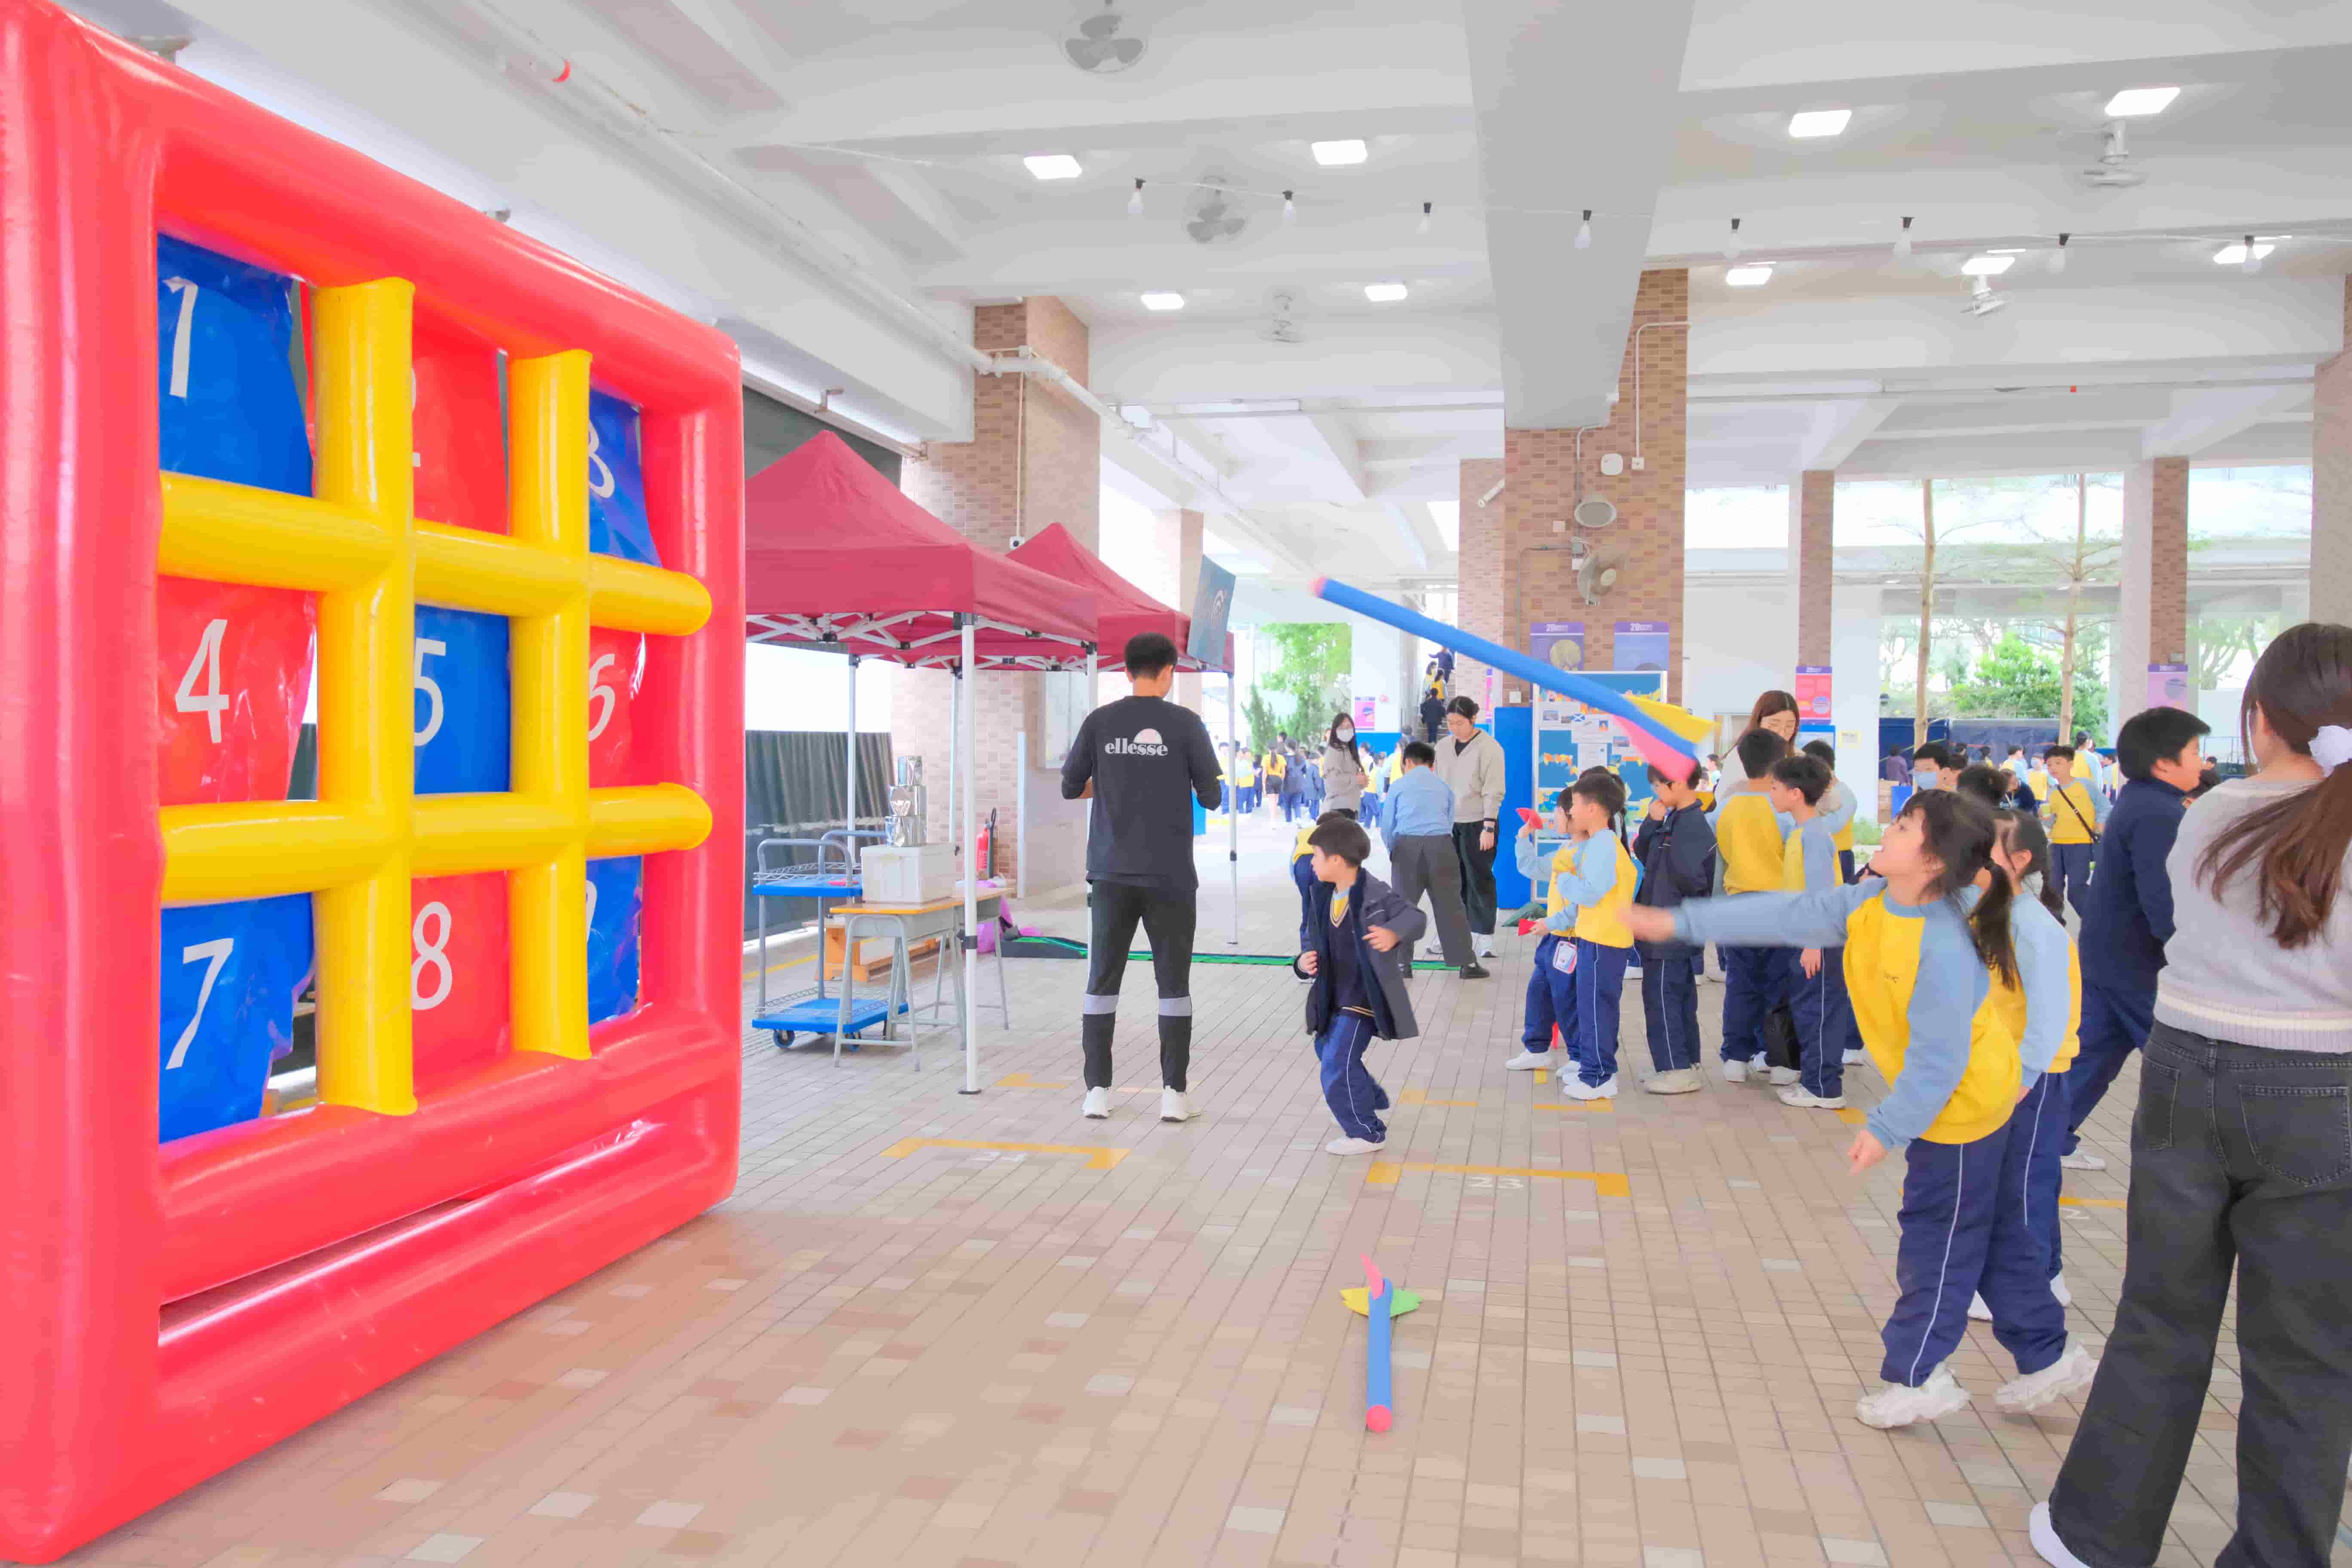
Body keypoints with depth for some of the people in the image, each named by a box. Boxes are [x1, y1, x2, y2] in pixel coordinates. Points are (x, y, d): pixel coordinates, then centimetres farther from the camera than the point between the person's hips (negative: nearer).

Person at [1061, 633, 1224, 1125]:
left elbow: (1069, 789, 7)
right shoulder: (1186, 723, -4)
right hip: (1169, 874, -1)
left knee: (1103, 981, 9)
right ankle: (1173, 1092, 4)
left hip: (1111, 872, 2)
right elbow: (1212, 796, -2)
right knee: (1173, 983, 6)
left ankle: (1097, 1089, 8)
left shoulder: (1099, 721, 1)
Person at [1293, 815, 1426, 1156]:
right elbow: (1313, 942, 9)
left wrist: (1394, 935, -35)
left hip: (1361, 997, -9)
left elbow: (1416, 917, -15)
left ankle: (1367, 1133, 5)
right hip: (1335, 996, 9)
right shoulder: (1324, 898, 2)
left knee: (1338, 1067, -12)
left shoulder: (1375, 893, -19)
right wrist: (1304, 961, -13)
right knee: (1327, 1051, 26)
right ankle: (1370, 1101, 49)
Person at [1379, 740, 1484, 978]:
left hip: (1407, 845, -1)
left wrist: (1394, 852, 30)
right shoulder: (1444, 787, 20)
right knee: (1450, 905, 6)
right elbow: (1449, 824, 19)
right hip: (1441, 845, 1)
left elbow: (1386, 828, 14)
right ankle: (1467, 963, 8)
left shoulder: (1398, 785, 14)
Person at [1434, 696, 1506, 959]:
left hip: (1477, 823, -5)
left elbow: (1494, 792, -12)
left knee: (1479, 881, -1)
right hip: (1448, 823, 5)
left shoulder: (1489, 748, -10)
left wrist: (1488, 827, -16)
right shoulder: (1443, 747, 7)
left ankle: (1485, 940, 6)